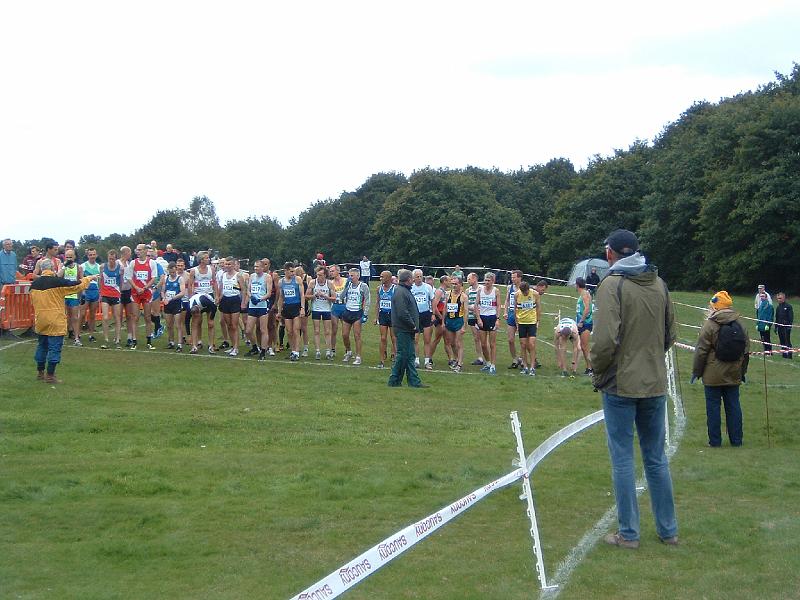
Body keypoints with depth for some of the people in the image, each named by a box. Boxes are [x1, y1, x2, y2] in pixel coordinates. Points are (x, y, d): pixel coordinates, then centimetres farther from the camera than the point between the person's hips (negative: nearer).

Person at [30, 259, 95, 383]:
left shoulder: (34, 284, 2)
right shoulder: (57, 282, -14)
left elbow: (33, 301, 14)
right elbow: (77, 286, -5)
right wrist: (89, 278, 11)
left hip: (40, 321, 6)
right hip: (55, 321, -6)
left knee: (42, 345, 19)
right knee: (55, 347, 0)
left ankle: (40, 372, 26)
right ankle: (50, 375, 0)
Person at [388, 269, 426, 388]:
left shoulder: (405, 291, 17)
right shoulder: (400, 292, -17)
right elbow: (402, 313, -24)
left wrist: (414, 326, 12)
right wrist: (413, 325, -16)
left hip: (408, 330, 10)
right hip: (403, 330, -10)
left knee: (410, 356, 10)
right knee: (403, 355, -5)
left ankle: (414, 381, 12)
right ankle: (394, 381, 3)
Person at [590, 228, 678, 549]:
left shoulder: (612, 285, -13)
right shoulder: (659, 284, 7)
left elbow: (605, 340, -21)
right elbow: (670, 334, 13)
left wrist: (598, 374, -6)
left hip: (621, 386, -6)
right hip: (655, 384, 6)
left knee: (623, 459, 3)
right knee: (656, 458, 15)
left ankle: (628, 534, 8)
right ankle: (668, 530, 22)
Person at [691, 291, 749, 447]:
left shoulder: (710, 324, -12)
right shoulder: (740, 323, 4)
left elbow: (701, 351, -11)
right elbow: (746, 350, 11)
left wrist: (696, 372, -2)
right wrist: (742, 371, 20)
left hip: (713, 376, -5)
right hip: (734, 375, 5)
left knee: (713, 407, 3)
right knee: (733, 406, 11)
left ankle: (715, 440, 5)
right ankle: (736, 440, 14)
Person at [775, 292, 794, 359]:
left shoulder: (788, 306, -6)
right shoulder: (778, 307, 14)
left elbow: (791, 317, -9)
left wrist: (789, 325, -15)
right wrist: (776, 327, 16)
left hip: (786, 326, -7)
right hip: (780, 327, 7)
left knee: (787, 341, -8)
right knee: (782, 341, 8)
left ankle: (789, 354, -6)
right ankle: (784, 354, 14)